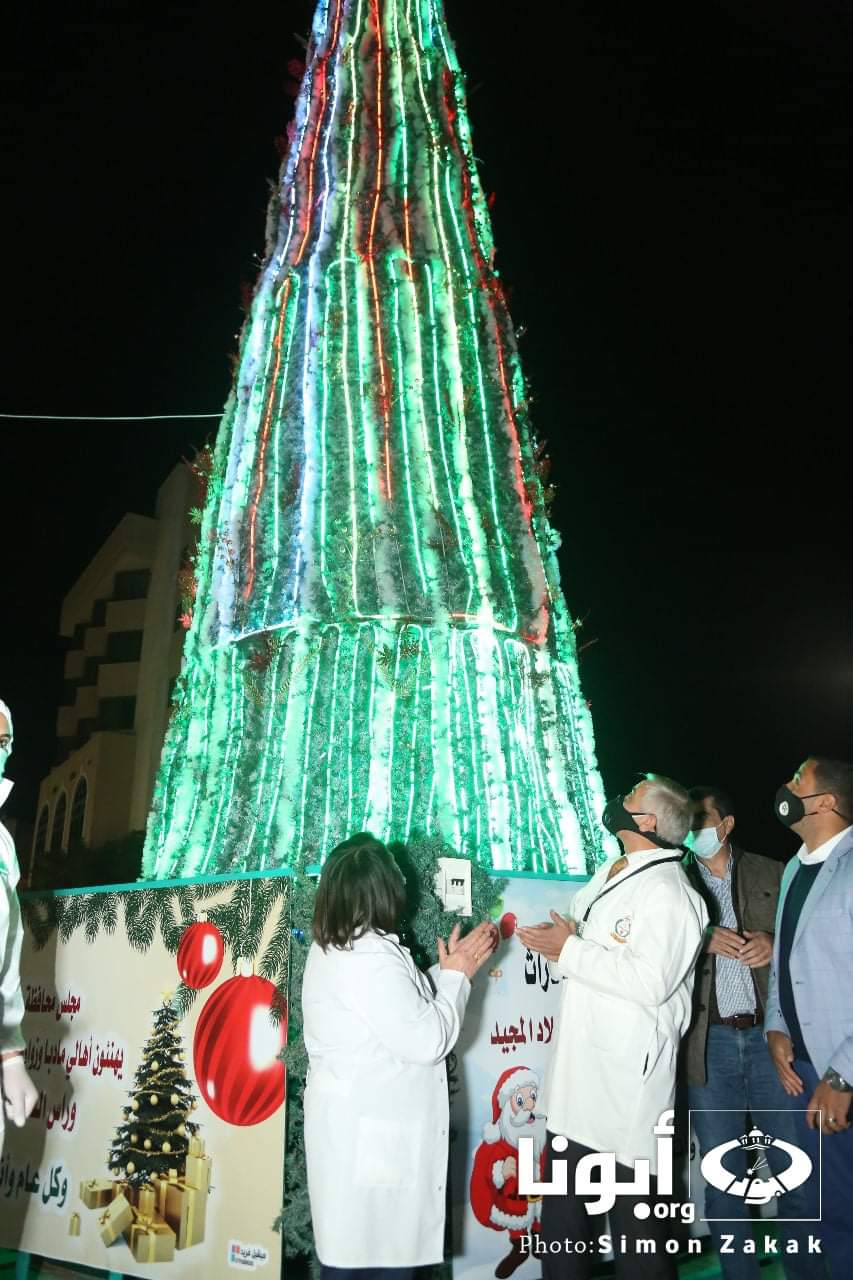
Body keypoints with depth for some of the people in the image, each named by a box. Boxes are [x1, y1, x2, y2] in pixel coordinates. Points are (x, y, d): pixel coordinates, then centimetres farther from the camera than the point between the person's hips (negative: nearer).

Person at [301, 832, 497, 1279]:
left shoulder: (332, 948, 8)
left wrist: (452, 968, 10)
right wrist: (457, 976, -8)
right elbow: (426, 1041, -21)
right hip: (373, 1135, -9)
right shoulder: (371, 957, -24)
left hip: (354, 1124, 9)